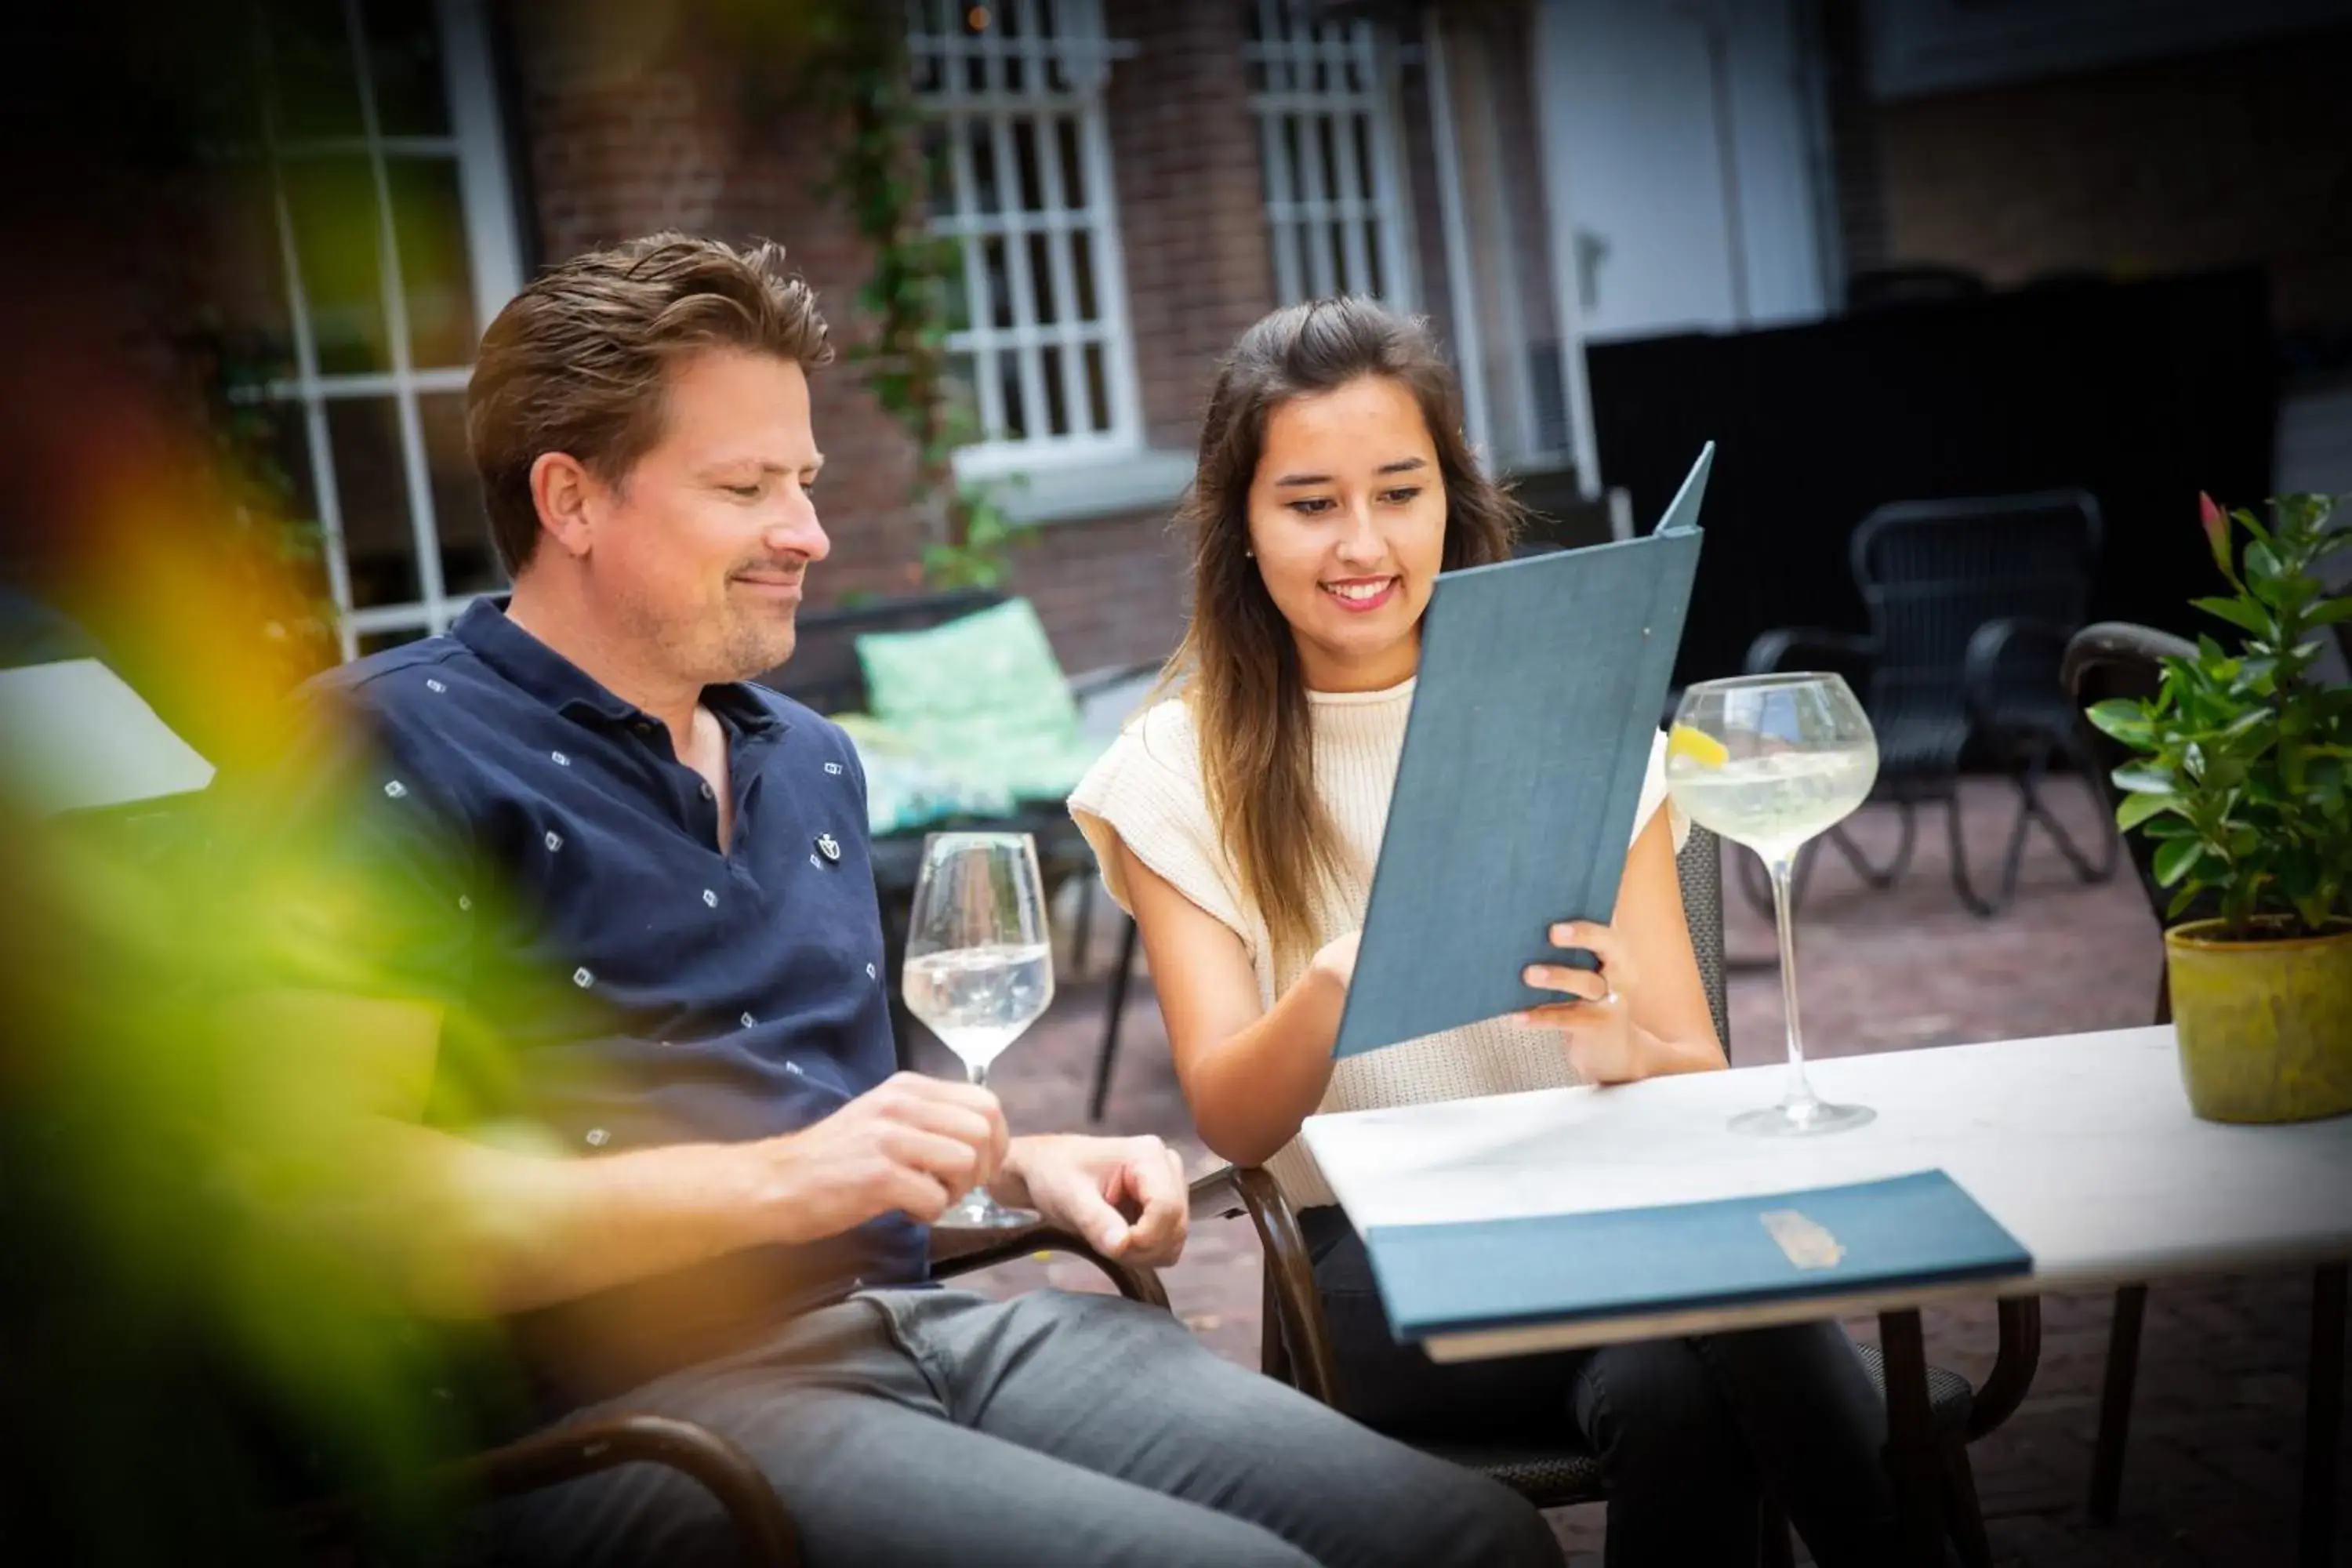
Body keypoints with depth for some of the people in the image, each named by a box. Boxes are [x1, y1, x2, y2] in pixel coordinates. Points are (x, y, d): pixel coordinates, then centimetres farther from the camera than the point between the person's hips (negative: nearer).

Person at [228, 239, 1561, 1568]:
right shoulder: (398, 750, -5)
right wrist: (773, 1182, -20)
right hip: (641, 1403, -7)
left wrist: (1025, 1162, 10)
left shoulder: (811, 761, 20)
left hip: (920, 1320, 8)